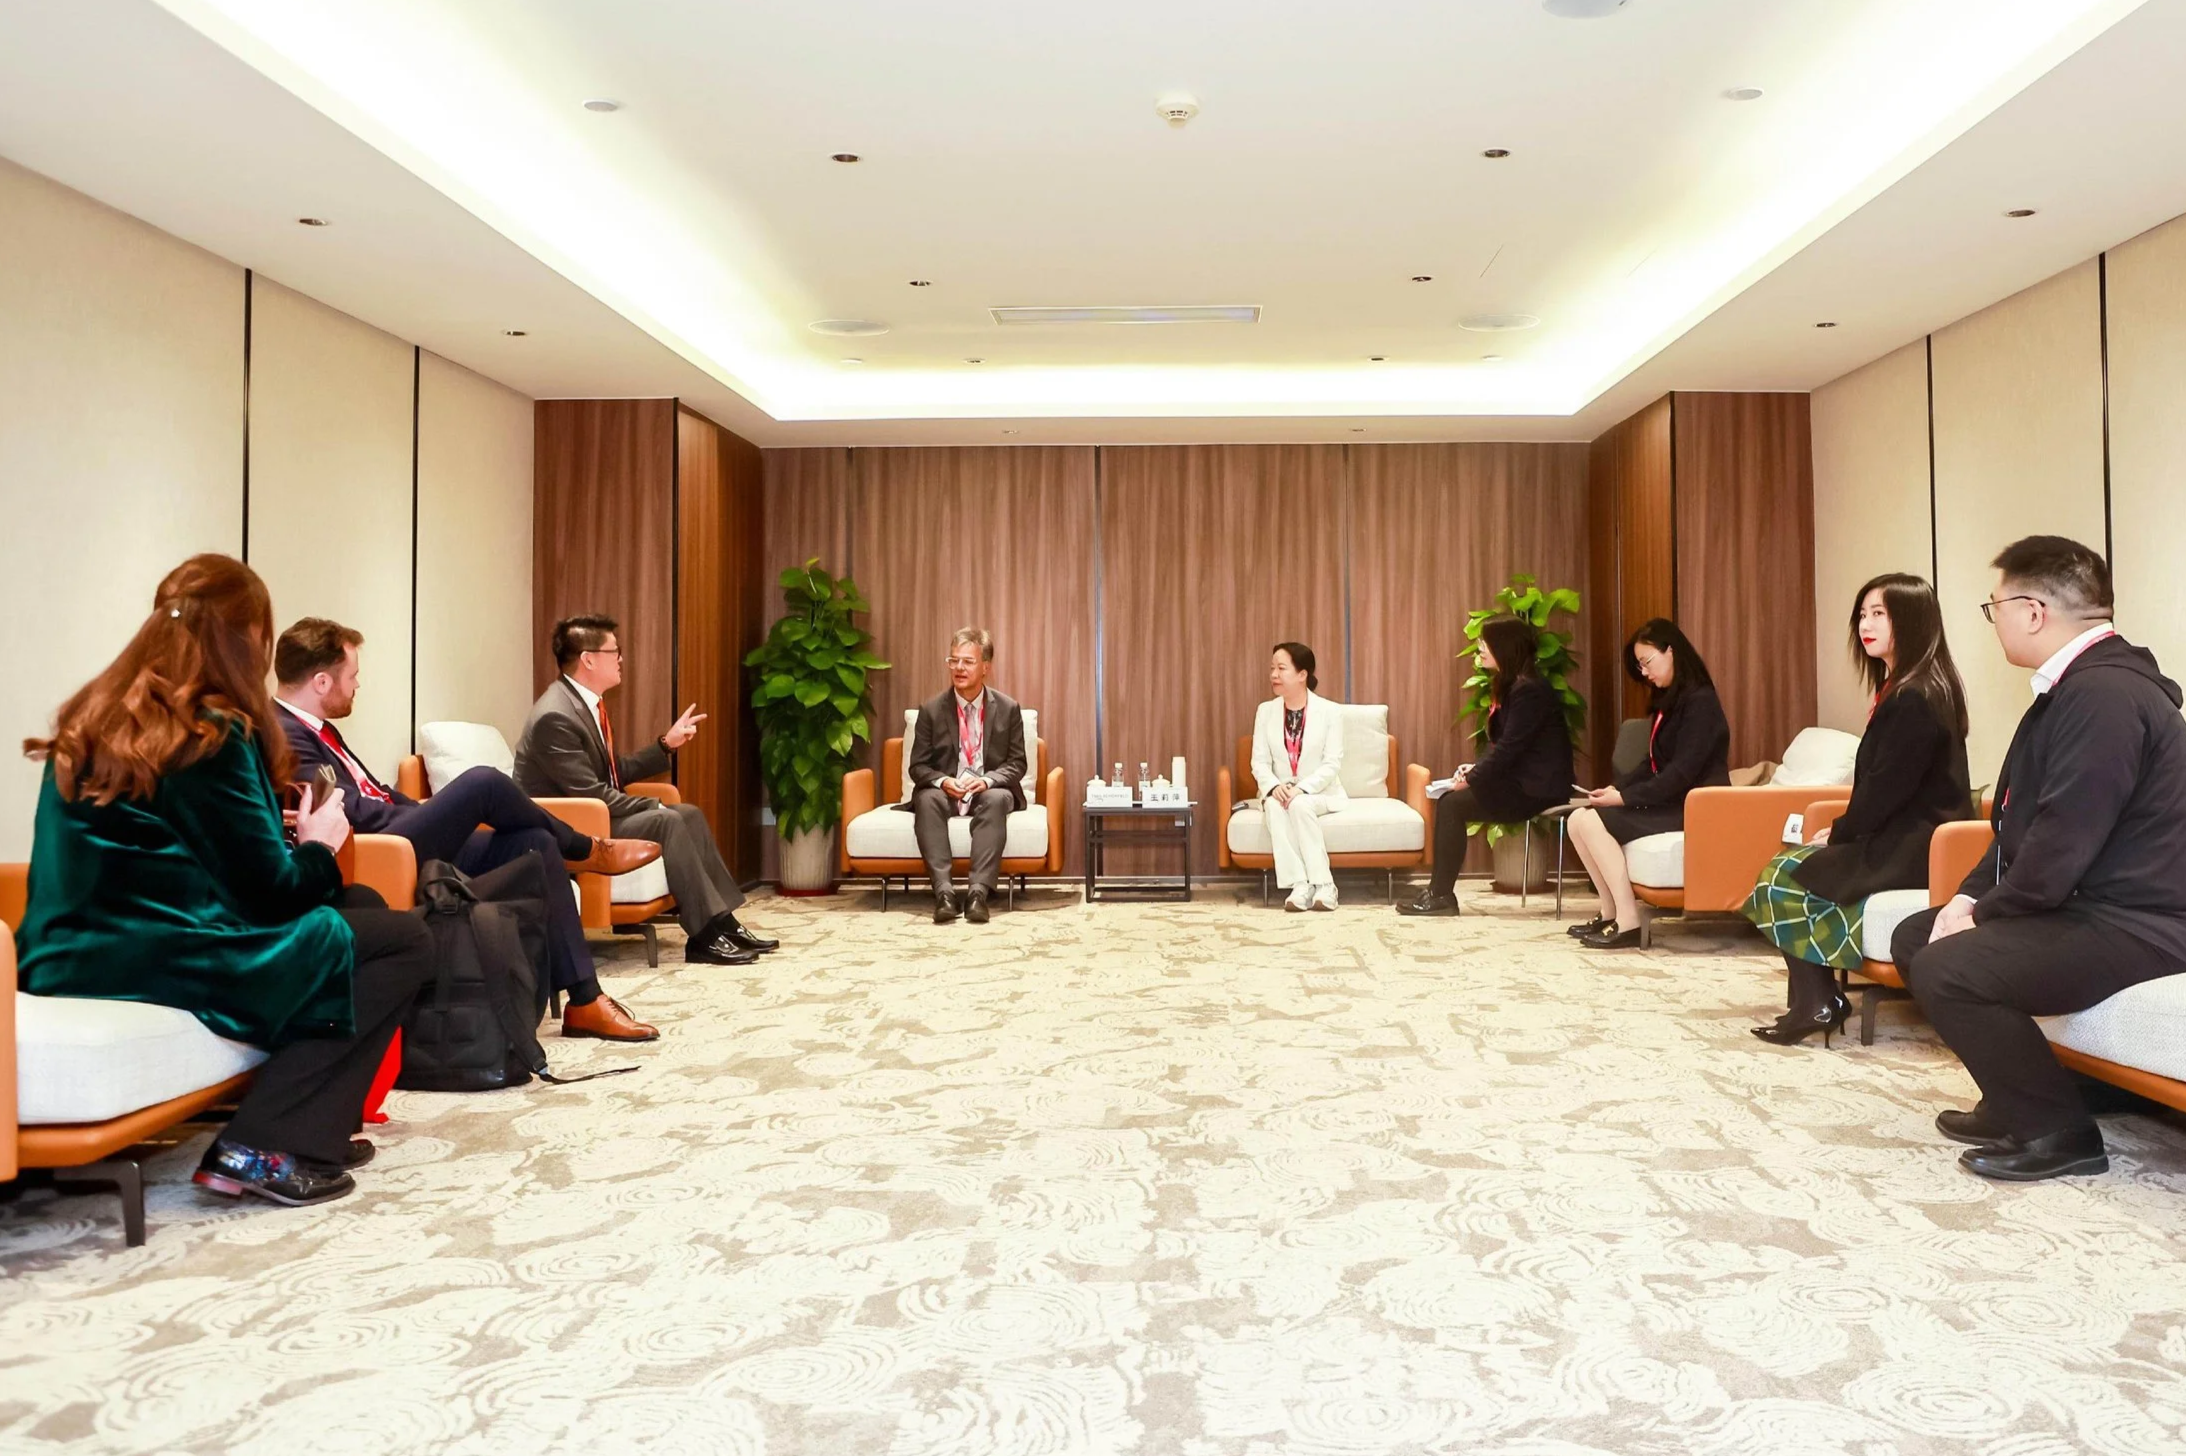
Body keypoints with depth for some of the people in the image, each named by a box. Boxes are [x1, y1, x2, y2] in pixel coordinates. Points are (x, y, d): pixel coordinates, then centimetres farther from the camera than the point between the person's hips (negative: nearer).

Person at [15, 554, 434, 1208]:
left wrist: (281, 840, 16)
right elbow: (269, 890, -12)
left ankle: (315, 1123, 18)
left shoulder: (93, 718, 12)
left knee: (359, 907, 19)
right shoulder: (211, 734, -14)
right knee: (404, 940, -2)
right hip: (159, 959, -9)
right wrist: (319, 849, 7)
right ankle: (269, 1148, -6)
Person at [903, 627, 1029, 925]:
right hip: (946, 792, 1)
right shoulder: (931, 710, 2)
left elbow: (1017, 763, 1)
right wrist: (942, 781, -20)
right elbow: (918, 766, 3)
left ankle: (979, 891, -42)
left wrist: (988, 780, -19)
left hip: (989, 792, 0)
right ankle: (943, 891, -42)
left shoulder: (1008, 708, 2)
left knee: (997, 798, -36)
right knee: (926, 798, -34)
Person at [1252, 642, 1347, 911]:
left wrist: (1301, 789, -27)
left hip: (1320, 793, -2)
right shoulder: (1265, 711, 4)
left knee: (1300, 805, -35)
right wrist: (1273, 787, -22)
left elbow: (1332, 764, -12)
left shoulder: (1330, 712, -5)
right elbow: (1259, 762, -1)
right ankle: (1299, 885, -38)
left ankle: (1323, 884, -33)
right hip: (1281, 792, 2)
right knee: (1275, 805, -33)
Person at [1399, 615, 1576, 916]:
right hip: (1518, 780, 10)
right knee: (1447, 799, -2)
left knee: (1453, 804, -15)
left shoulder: (1528, 690, -17)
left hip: (1535, 788, -10)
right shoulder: (1509, 686, 14)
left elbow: (1509, 747, -22)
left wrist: (1472, 779, -15)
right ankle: (1439, 891, -4)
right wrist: (1475, 768, 0)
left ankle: (1441, 896, -7)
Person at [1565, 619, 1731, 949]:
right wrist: (1616, 787, 0)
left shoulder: (1700, 701, -14)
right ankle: (1610, 914, -3)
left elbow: (1683, 773, -21)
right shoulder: (1668, 700, 15)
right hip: (1668, 800, 9)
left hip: (1693, 808, -9)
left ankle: (1627, 922, -19)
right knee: (1578, 818, -6)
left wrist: (1625, 798, -20)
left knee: (1593, 822, -22)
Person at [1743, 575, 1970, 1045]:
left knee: (1784, 878, -12)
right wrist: (1842, 831, 5)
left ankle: (1817, 1003, -2)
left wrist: (1839, 833, -9)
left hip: (1911, 847, -10)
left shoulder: (1917, 698, -18)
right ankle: (1815, 996, 4)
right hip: (1896, 837, 10)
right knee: (1788, 868, 6)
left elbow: (1889, 784, -21)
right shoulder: (1899, 688, 13)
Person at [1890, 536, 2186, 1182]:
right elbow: (2024, 819, 14)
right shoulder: (2078, 684, 12)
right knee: (1915, 937, 12)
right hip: (2088, 903, 11)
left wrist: (1985, 914, -12)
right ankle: (2018, 1103, 20)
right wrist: (1970, 896, 2)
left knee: (1945, 970, -25)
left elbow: (2063, 843, -27)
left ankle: (2058, 1130, -5)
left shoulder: (2105, 692, -23)